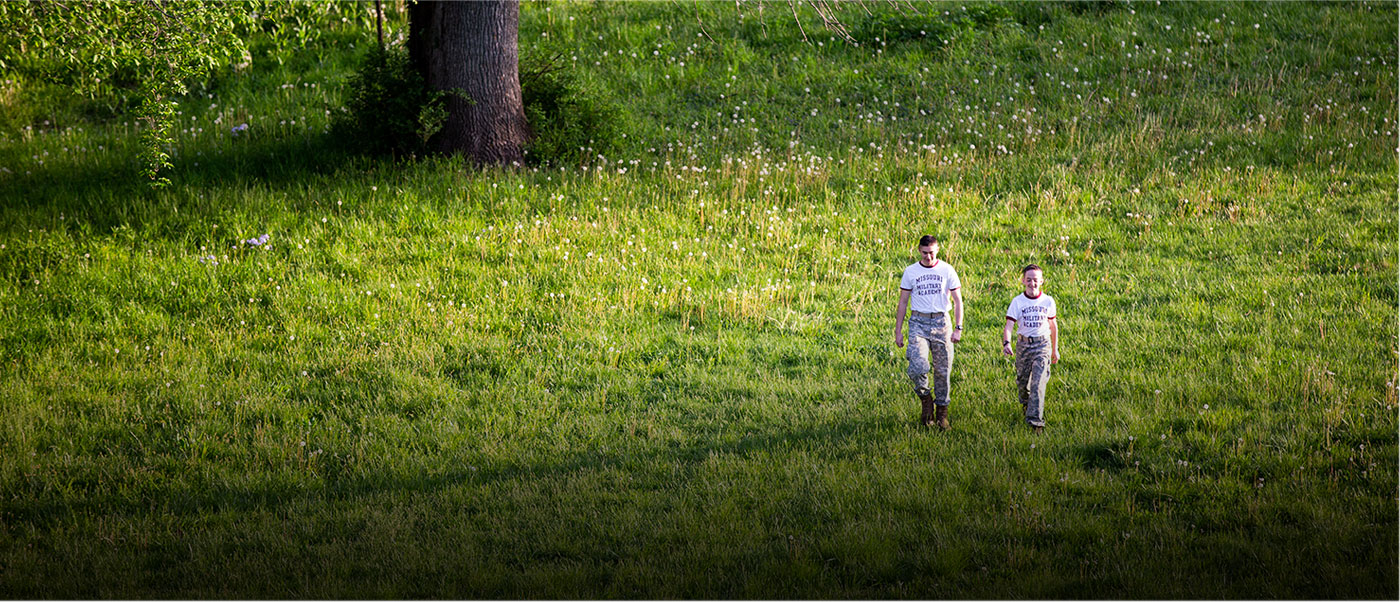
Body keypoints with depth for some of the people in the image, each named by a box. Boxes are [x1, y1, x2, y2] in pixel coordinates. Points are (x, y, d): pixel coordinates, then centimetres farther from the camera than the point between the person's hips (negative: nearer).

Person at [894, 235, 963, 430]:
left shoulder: (947, 271, 3)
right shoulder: (910, 272, 5)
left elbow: (957, 300, 4)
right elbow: (903, 303, 9)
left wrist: (958, 328, -5)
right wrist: (898, 331, 4)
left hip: (941, 322, 1)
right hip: (918, 322, -1)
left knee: (942, 370, 3)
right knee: (918, 367, -20)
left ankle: (941, 410, 16)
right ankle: (926, 400, 4)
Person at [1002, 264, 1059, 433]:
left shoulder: (1048, 301, 1)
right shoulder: (1017, 302, -4)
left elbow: (1053, 325, 14)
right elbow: (1009, 325, -12)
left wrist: (1055, 349, 19)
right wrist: (1006, 343, -31)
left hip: (1042, 344, -1)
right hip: (1023, 344, 1)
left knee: (1038, 383, -13)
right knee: (1022, 381, 13)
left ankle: (1035, 419, -17)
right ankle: (1026, 403, 45)